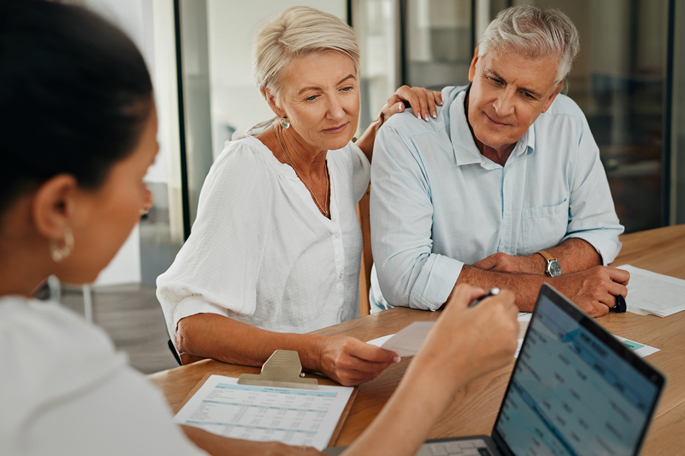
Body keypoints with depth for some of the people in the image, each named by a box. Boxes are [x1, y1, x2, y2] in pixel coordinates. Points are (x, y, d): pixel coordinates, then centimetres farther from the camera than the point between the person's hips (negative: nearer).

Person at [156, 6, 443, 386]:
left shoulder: (334, 151, 5)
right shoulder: (244, 170, -17)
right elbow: (191, 329, -25)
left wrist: (386, 122, 13)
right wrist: (315, 354, -38)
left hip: (341, 377, 7)